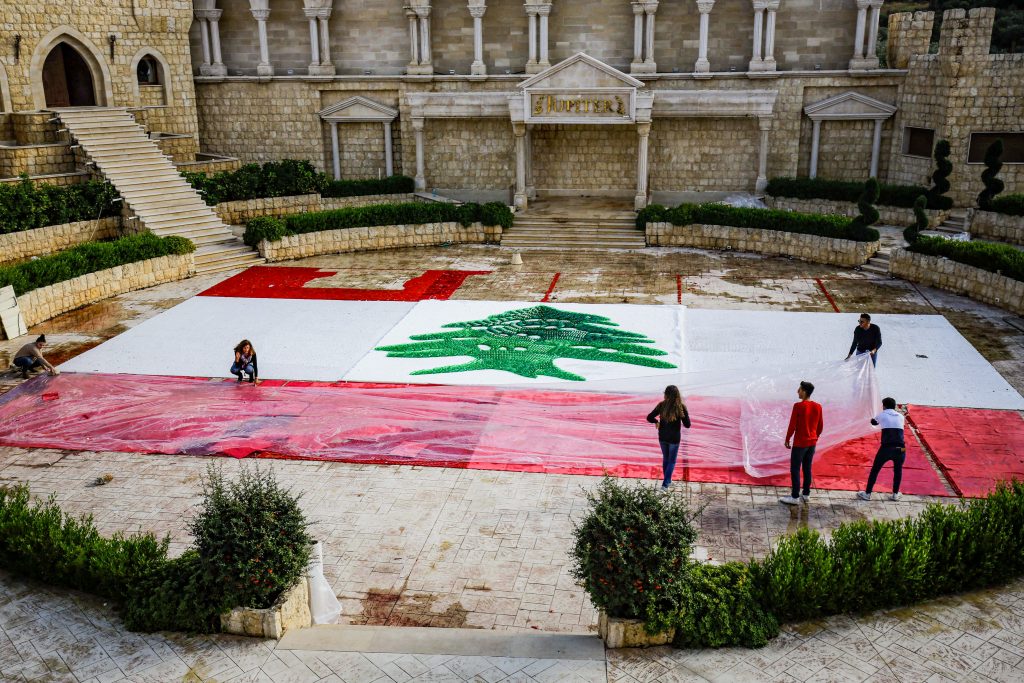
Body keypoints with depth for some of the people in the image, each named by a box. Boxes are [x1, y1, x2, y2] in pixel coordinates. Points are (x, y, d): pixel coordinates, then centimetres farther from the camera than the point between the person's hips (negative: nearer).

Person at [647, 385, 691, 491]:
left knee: (665, 459, 22)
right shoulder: (681, 407, -16)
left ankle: (668, 481, 34)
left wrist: (656, 422, 14)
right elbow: (687, 425, -12)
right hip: (674, 438, -3)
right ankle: (665, 485, 1)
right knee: (672, 461, 10)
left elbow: (649, 418, -6)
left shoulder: (661, 405, -9)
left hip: (662, 437, 3)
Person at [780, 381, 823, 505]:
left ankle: (795, 497, 3)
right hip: (812, 443, 6)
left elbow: (792, 425, -15)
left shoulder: (798, 406, -18)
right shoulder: (818, 407, 1)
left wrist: (787, 439, -2)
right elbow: (820, 426, 9)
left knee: (795, 469, 1)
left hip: (800, 443, -6)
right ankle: (806, 494, 23)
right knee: (807, 468, 16)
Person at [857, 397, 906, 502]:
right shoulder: (900, 417, 16)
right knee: (898, 470, 26)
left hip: (886, 448, -2)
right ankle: (895, 494, 28)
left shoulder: (882, 415, 11)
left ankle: (867, 493, 17)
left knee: (875, 470, 13)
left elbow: (873, 422, 32)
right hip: (900, 449, 2)